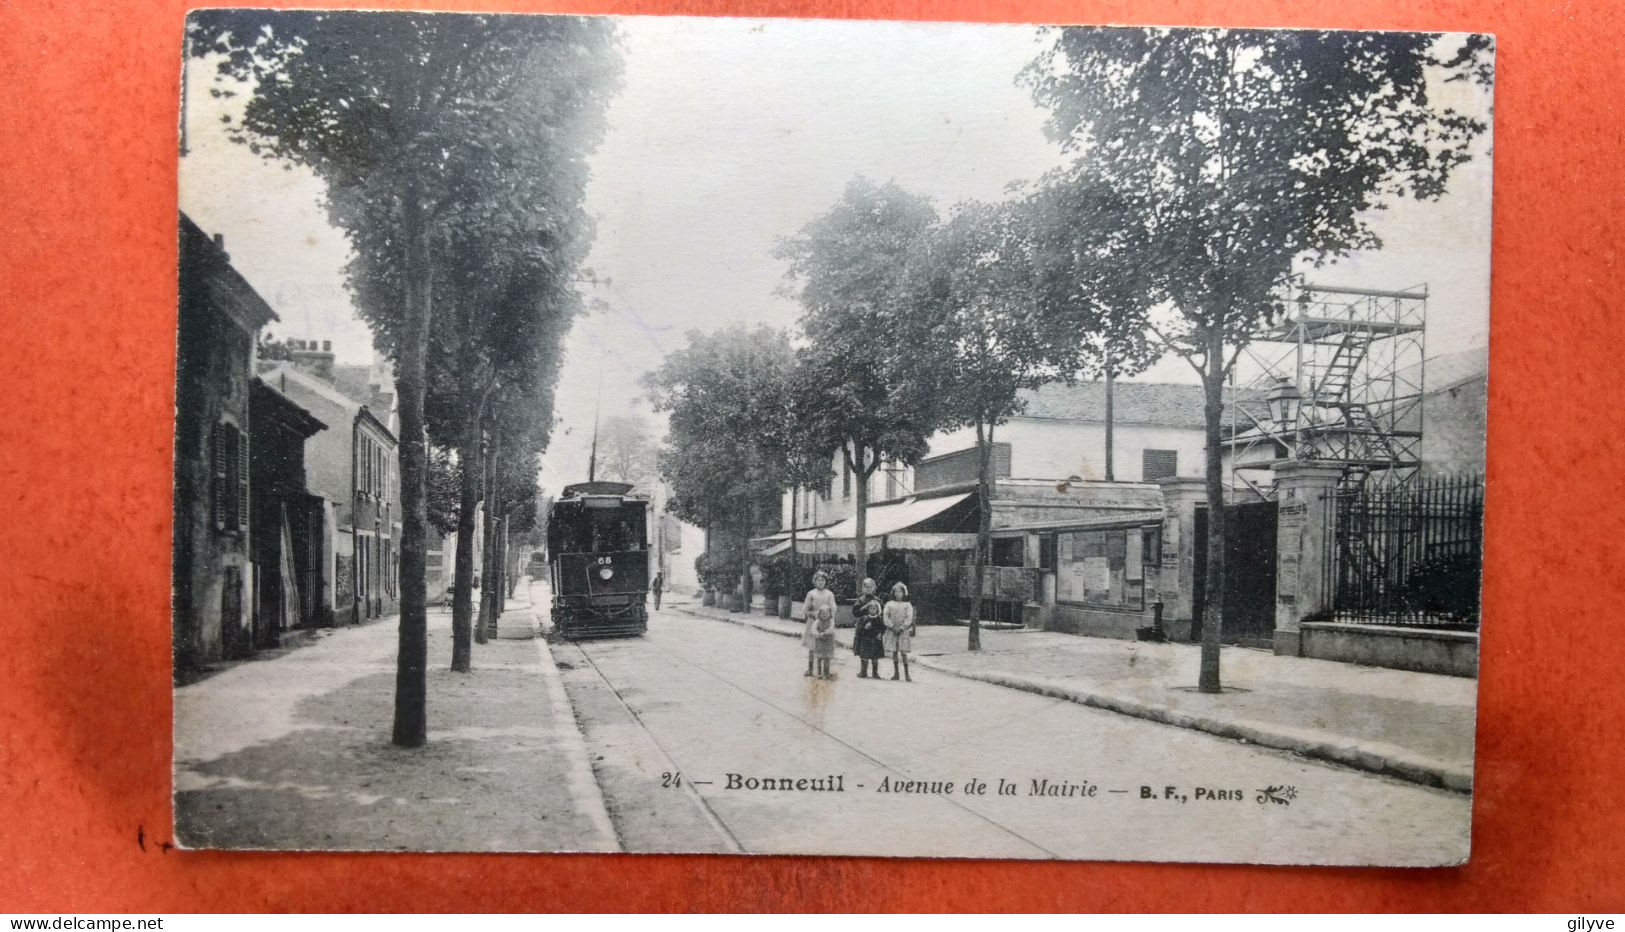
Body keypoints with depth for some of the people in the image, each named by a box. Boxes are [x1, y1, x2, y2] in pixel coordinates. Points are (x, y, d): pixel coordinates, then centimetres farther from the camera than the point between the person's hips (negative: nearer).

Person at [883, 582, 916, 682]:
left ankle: (906, 674, 0)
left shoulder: (907, 605, 4)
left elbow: (909, 618, -5)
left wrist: (901, 628, -15)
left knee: (903, 652, -5)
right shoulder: (889, 604, 8)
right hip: (892, 631, 2)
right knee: (894, 652, 5)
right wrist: (892, 627, -12)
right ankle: (896, 673, 13)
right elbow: (885, 616, 0)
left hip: (903, 631, -2)